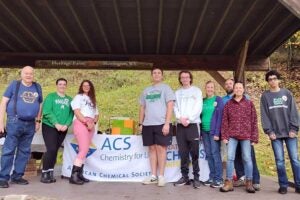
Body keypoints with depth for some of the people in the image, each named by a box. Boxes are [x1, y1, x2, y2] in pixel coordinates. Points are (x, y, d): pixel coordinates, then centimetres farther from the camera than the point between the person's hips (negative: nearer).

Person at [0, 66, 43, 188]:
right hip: (14, 122, -4)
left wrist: (38, 120, 12)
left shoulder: (37, 87, 11)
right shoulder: (14, 85, 0)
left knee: (24, 151, 9)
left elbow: (40, 104, 17)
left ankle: (17, 176, 20)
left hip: (30, 124, 4)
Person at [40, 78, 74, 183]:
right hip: (49, 126, -4)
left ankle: (50, 173, 16)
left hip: (63, 129, 4)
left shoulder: (69, 99, 11)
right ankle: (44, 173, 0)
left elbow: (71, 114, 4)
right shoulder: (51, 96, -1)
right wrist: (56, 124, -19)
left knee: (55, 151, 7)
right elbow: (47, 112, -12)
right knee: (51, 150, -13)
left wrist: (66, 125, -12)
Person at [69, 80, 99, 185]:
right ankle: (73, 175, -15)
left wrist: (93, 123, 0)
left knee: (84, 150, 5)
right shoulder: (78, 97, 7)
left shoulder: (92, 100, 26)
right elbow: (77, 112, -7)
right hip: (81, 123, -7)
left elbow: (96, 114, 20)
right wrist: (87, 122, -15)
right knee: (84, 150, -17)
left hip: (90, 125, 7)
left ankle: (80, 174, 9)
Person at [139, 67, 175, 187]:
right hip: (148, 124, 5)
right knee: (152, 148, 7)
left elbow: (170, 106, -6)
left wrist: (167, 123, -14)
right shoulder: (146, 90, 16)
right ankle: (153, 176, 15)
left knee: (161, 148, -2)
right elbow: (142, 108, 18)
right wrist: (140, 123, 10)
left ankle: (161, 176, 6)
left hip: (161, 123, -4)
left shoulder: (165, 88, 2)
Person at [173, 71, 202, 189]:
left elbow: (198, 108, -3)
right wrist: (180, 118, -10)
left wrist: (188, 119, -12)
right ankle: (185, 176, 13)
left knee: (194, 153, -3)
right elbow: (175, 108, 8)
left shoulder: (196, 91, 7)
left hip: (193, 124, -3)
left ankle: (196, 177, 4)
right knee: (183, 153, 5)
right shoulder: (177, 93, 17)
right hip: (180, 125, 3)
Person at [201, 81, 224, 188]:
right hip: (204, 131, 5)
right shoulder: (203, 101, 13)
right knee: (208, 154, 8)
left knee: (215, 154, -5)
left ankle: (219, 179, 2)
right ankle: (212, 177, 16)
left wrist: (217, 132, -15)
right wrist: (200, 131, 5)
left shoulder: (218, 100, -1)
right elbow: (200, 116, 13)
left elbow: (220, 116, -7)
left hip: (213, 131, -5)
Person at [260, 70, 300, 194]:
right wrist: (269, 131, -6)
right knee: (279, 161, 1)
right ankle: (283, 185, 11)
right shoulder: (265, 96, 7)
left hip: (289, 132, 0)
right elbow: (264, 115, 2)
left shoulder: (287, 93, 8)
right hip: (275, 133, 0)